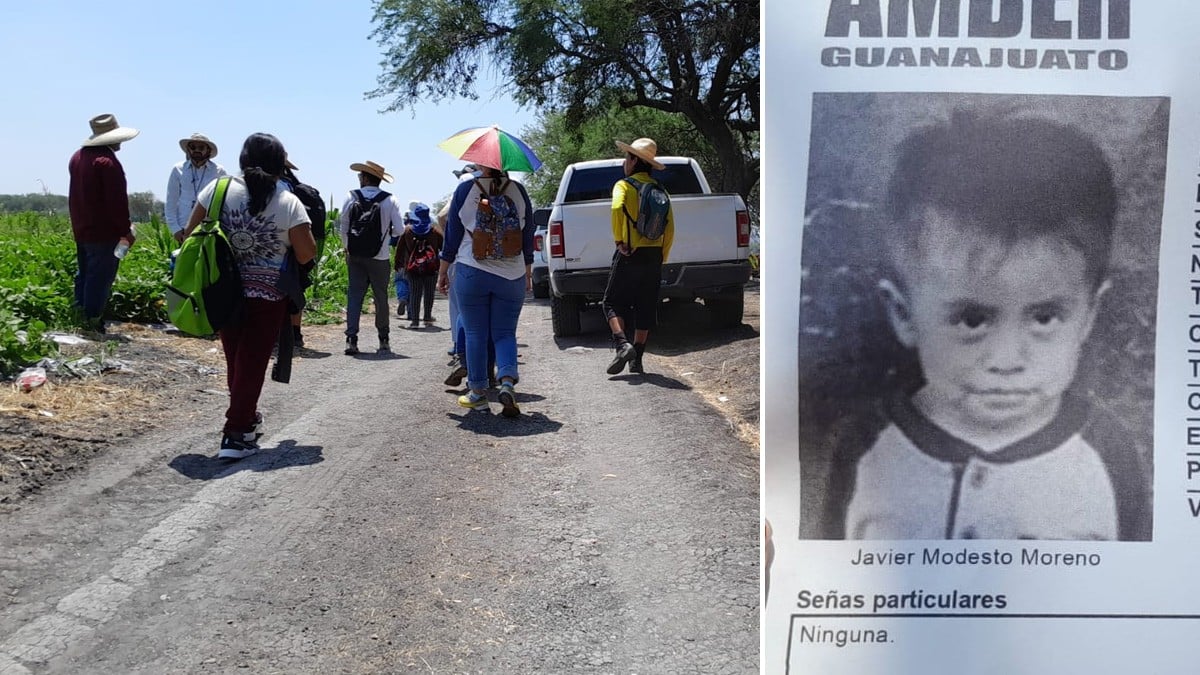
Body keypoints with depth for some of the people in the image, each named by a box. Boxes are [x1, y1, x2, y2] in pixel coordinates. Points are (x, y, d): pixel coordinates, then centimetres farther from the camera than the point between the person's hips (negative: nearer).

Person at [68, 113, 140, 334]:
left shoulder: (78, 157, 11)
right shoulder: (107, 161, -19)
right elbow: (117, 201, -20)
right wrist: (126, 230, -13)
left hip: (80, 228, 9)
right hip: (103, 231, -9)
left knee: (84, 272, 19)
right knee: (100, 276, -3)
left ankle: (80, 311, 24)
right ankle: (92, 318, -1)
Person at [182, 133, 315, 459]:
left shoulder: (218, 189, -3)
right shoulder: (289, 204, -10)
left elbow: (190, 234, 0)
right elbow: (306, 255, -7)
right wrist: (308, 233, 9)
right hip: (266, 298, -3)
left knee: (235, 360, 20)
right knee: (252, 363, 4)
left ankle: (245, 418, 36)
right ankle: (235, 435, 2)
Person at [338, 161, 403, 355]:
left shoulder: (351, 197, -4)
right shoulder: (389, 200, -7)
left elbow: (343, 226, -1)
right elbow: (399, 230, -6)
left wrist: (347, 248, 13)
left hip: (355, 256, 1)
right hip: (380, 257, -1)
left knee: (354, 295, 4)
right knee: (381, 297, 10)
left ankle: (351, 339, -5)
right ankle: (383, 339, 17)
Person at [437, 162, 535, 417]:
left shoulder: (465, 190, -3)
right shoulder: (518, 190, 3)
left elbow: (452, 235, 0)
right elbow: (528, 237, 8)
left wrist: (442, 272, 9)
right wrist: (527, 274, 18)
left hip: (472, 273, -1)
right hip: (511, 275, 2)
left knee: (474, 334, 8)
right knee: (505, 333, 8)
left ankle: (478, 392, 13)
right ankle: (507, 382, -14)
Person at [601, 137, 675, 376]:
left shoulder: (624, 185, -3)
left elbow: (617, 208, -26)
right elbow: (670, 228, 9)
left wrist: (619, 240, -16)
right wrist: (661, 259, 14)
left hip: (630, 255, -5)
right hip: (654, 255, 5)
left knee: (612, 301, 6)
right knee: (645, 308, 9)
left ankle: (622, 344, -15)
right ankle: (636, 359, 11)